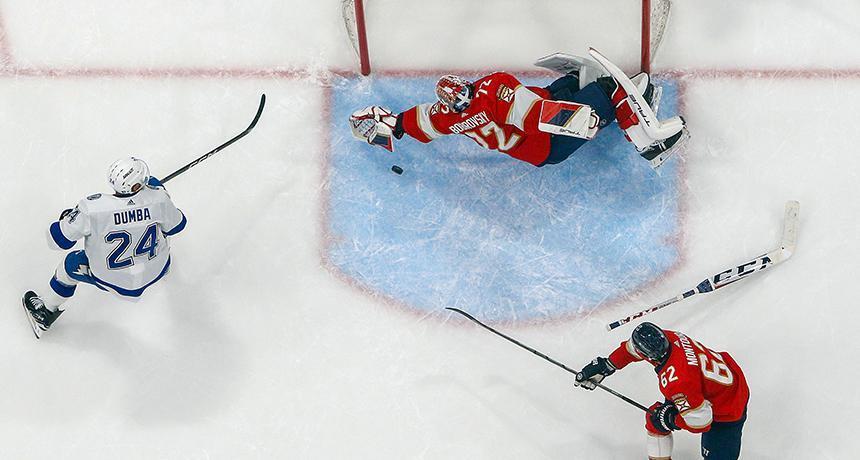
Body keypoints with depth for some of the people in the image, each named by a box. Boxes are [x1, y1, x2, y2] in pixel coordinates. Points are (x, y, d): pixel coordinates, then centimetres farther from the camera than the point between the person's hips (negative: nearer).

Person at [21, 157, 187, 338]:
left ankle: (44, 312, 45)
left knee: (70, 265, 25)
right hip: (156, 271, 2)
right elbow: (176, 225, -5)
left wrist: (66, 218, 4)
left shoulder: (91, 208, -31)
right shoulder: (158, 197, -27)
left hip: (110, 279, -2)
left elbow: (58, 240, -18)